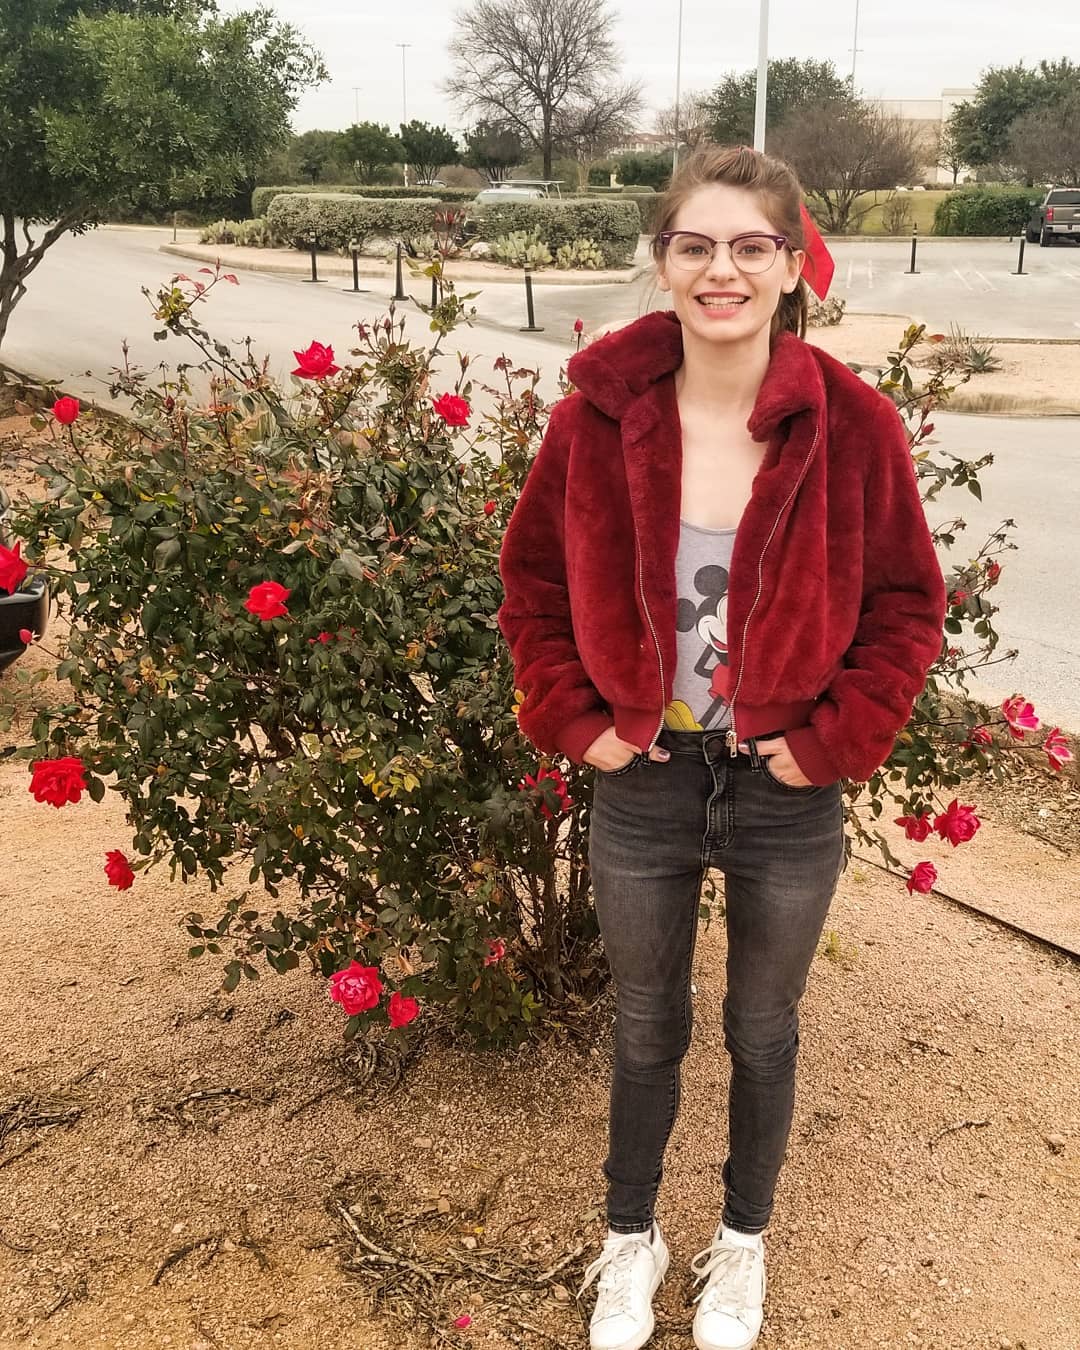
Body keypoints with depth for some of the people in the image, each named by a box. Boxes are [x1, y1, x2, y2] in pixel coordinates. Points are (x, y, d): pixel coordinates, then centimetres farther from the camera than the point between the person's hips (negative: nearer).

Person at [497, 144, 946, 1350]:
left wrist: (831, 741, -11)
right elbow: (533, 582, 1)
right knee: (646, 1031, 20)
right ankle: (631, 1238, 45)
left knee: (762, 1033, 20)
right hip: (643, 786, 1)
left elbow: (907, 607, -5)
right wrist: (578, 721, -6)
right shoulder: (599, 413, -11)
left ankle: (742, 1243, 46)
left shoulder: (852, 424, -14)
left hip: (787, 798, 0)